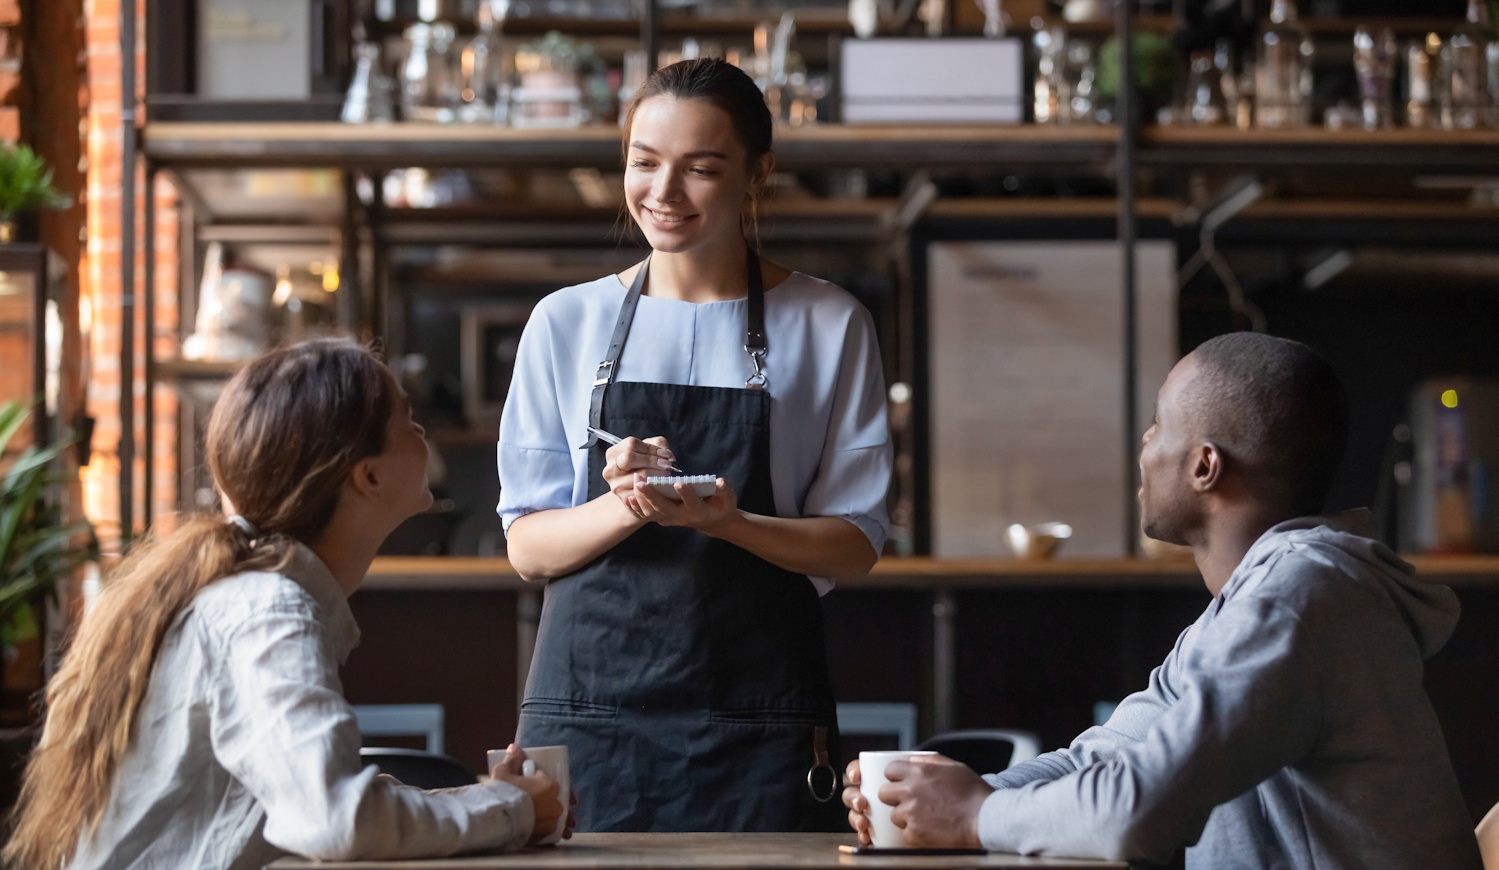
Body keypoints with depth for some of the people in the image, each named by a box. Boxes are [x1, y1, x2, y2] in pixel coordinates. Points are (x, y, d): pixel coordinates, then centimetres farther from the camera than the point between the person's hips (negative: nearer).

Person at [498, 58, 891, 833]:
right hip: (588, 706, 1)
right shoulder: (566, 323, 7)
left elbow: (855, 544, 1)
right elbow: (527, 546, 5)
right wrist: (625, 507, -16)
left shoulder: (829, 326, 4)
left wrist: (729, 522, -18)